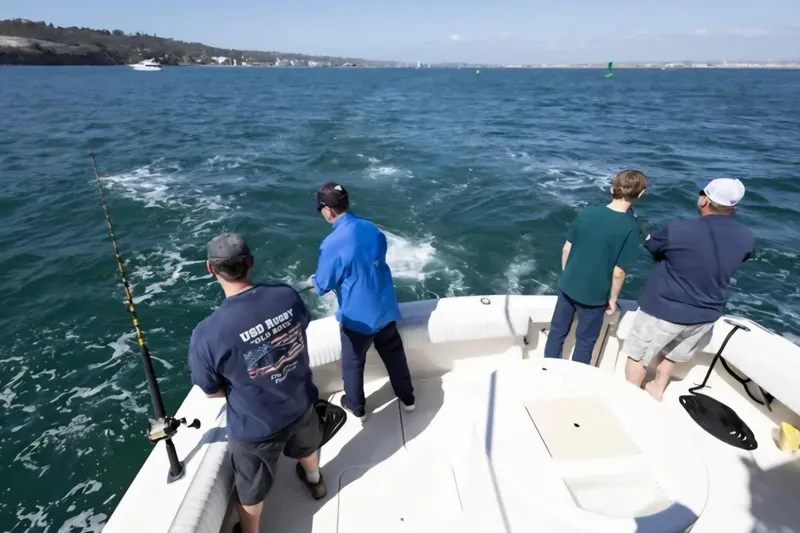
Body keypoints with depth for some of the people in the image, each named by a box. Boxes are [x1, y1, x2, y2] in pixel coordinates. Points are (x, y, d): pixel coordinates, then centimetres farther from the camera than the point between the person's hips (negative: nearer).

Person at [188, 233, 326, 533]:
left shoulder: (207, 334, -33)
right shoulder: (288, 296, -22)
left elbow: (212, 392, -15)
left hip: (254, 428, -4)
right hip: (301, 405, 5)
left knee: (250, 491, 27)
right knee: (307, 447, 38)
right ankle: (314, 481, 69)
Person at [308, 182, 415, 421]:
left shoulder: (332, 244, -24)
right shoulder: (371, 228, -3)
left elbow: (323, 286, -13)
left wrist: (313, 280, 10)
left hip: (358, 317, -6)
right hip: (385, 308, 6)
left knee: (353, 363, 19)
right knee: (394, 353, 24)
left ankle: (357, 407, 40)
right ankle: (407, 398, 42)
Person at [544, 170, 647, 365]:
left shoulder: (587, 212, -8)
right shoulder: (631, 228, -19)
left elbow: (566, 249, -2)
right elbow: (619, 271, -17)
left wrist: (566, 275, 13)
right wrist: (612, 299, -1)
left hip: (568, 286, 4)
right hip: (594, 296, -3)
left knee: (557, 332, 20)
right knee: (585, 342, 18)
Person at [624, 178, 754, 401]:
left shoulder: (678, 230, -27)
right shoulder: (746, 238, -9)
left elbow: (651, 245, -6)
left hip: (666, 310, -6)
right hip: (706, 315, 6)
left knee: (639, 354, 15)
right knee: (671, 351, 30)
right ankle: (658, 389, 47)